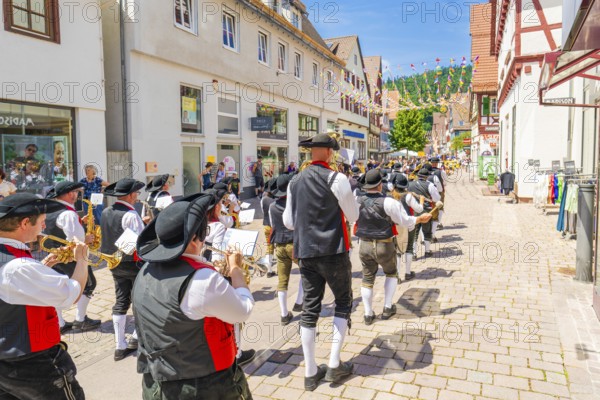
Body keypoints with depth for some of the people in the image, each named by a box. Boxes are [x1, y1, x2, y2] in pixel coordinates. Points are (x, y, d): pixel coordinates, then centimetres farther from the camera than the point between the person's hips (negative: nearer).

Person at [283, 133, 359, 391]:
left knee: (310, 309, 10)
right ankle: (334, 365, 12)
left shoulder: (295, 182, 6)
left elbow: (288, 222, 10)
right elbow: (353, 216, -2)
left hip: (305, 252, 5)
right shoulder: (336, 179, -10)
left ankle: (310, 373, 18)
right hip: (334, 250, -4)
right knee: (343, 302, 13)